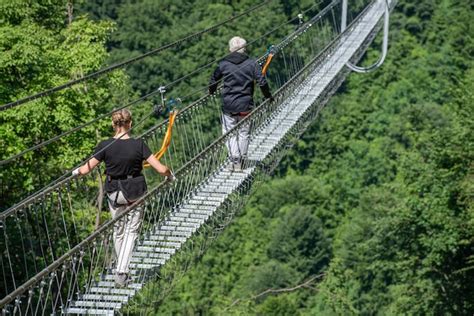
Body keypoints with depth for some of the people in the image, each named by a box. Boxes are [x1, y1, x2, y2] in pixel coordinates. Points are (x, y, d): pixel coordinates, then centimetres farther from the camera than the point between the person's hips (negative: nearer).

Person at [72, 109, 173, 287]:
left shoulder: (105, 146, -14)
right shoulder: (138, 145, -16)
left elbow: (86, 169, -7)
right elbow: (161, 169, -15)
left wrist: (75, 172, 16)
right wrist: (170, 175, 7)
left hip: (114, 193, 2)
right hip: (135, 192, -2)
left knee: (118, 231, 20)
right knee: (131, 230, 8)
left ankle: (121, 270, 31)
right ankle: (121, 272, -6)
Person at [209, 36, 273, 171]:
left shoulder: (223, 64, 0)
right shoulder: (252, 63, -2)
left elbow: (213, 81, 11)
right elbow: (262, 82, -3)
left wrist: (211, 92, 32)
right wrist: (268, 96, 13)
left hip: (228, 105, 0)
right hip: (245, 105, 0)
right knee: (243, 133, 10)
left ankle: (234, 159, -5)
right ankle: (240, 162, 12)